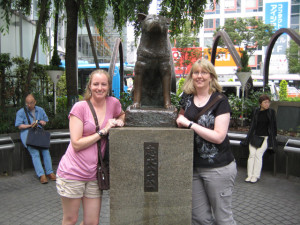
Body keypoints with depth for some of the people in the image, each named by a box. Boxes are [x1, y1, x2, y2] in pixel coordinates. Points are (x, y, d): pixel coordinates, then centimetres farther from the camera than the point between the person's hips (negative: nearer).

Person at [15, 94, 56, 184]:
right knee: (35, 153, -24)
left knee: (46, 150, -21)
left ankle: (49, 172, -18)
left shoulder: (40, 110, 19)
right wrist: (30, 125, -13)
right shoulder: (21, 112, 9)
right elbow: (19, 126, 2)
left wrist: (43, 122, 3)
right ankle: (41, 175, -29)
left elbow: (45, 121, 27)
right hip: (27, 133, -3)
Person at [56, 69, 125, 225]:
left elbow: (122, 114, 26)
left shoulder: (113, 103, 2)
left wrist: (120, 121, 3)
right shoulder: (80, 107, -9)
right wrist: (103, 131, -14)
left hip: (94, 174, 4)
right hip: (72, 172, -4)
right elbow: (77, 144, -13)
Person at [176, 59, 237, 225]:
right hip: (194, 166, 6)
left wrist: (190, 124, -18)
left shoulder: (220, 101, -9)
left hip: (218, 168, -5)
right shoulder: (187, 98, 7)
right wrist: (180, 120, 5)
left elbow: (219, 136, -18)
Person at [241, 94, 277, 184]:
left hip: (266, 137, -2)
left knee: (258, 154, -18)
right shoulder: (256, 111, 9)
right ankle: (249, 175, -10)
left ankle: (256, 176, -14)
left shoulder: (271, 112, 4)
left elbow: (274, 126, 11)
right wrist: (249, 137, 9)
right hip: (255, 136, 2)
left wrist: (273, 137, 9)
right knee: (252, 154, -14)